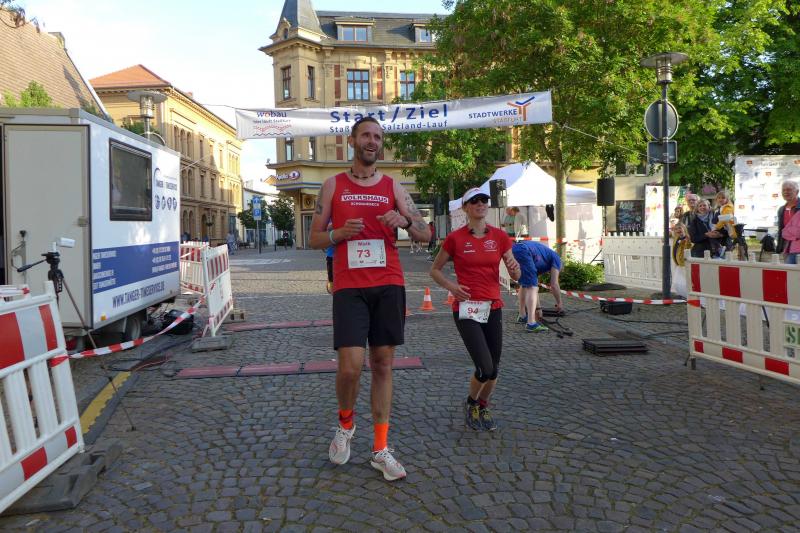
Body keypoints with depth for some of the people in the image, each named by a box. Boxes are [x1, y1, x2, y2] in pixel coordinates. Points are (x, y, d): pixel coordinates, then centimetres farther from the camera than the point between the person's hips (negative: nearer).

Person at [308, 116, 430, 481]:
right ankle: (345, 424, 20)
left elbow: (425, 235, 7)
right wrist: (339, 233, -12)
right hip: (349, 287, -2)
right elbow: (314, 238, 9)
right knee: (350, 365, -12)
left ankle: (380, 450, 15)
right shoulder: (333, 185, 8)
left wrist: (405, 221, -15)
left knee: (383, 364, 5)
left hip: (389, 286, 2)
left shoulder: (393, 187, 10)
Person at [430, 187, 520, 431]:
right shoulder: (455, 238, -3)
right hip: (466, 308, -4)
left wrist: (514, 267, -16)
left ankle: (483, 407, 37)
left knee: (494, 369, 9)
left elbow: (516, 276, 7)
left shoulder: (500, 236, 5)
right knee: (485, 368, -12)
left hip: (493, 308, 4)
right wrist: (451, 286, -11)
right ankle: (471, 403, 19)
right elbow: (435, 270, 6)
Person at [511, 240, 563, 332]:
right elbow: (554, 285, 14)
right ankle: (531, 324, -12)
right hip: (523, 252, -8)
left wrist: (537, 308, 42)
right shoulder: (556, 258, 20)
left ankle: (522, 316, 34)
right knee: (531, 287, -5)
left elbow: (534, 284, 39)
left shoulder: (540, 262, 39)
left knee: (524, 285, 25)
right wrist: (559, 303, 28)